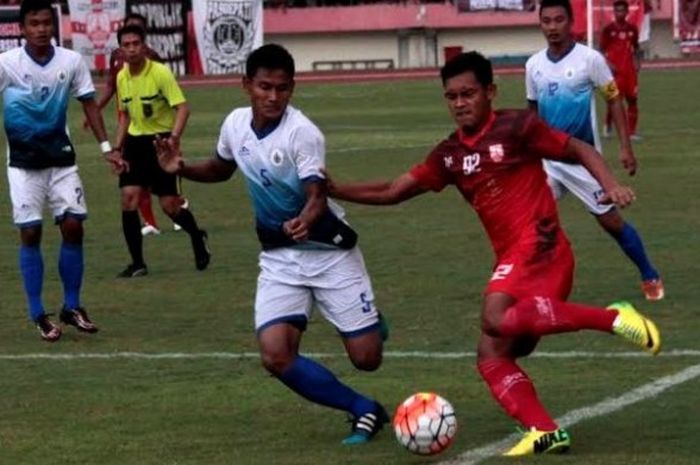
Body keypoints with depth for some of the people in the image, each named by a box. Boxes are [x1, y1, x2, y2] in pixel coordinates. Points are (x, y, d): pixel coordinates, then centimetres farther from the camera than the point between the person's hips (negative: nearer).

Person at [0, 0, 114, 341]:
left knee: (73, 227, -1)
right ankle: (38, 315, 5)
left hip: (61, 157, 2)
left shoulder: (72, 61, -4)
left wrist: (106, 146, -1)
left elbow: (89, 104, 4)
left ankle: (72, 307, 14)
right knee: (30, 233, -4)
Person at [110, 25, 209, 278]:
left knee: (170, 205, -4)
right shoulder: (122, 77, 4)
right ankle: (137, 263, -1)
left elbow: (182, 108, -18)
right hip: (135, 142, 5)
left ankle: (197, 238, 29)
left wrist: (174, 138, -31)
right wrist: (117, 146, 11)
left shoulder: (160, 72, -15)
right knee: (128, 198, -9)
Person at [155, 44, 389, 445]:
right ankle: (365, 411, 2)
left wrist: (305, 222, -52)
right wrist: (182, 169, -1)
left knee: (366, 358, -6)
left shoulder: (303, 132, -22)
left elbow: (317, 196, -30)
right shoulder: (235, 124, -4)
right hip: (279, 257, 4)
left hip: (328, 251, -4)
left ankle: (372, 325, 33)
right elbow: (222, 169, 17)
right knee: (276, 355, -17)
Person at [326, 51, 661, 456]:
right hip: (511, 258, 8)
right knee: (492, 358, -3)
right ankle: (545, 431, -11)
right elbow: (392, 192, 16)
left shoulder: (517, 127, -2)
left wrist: (611, 186, -16)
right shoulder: (450, 155, 15)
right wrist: (333, 190, 7)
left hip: (538, 245, -7)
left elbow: (580, 150, 1)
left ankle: (611, 318, -27)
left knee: (497, 319, -31)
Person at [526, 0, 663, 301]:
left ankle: (650, 277, 19)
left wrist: (625, 147, -11)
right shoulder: (534, 65, 2)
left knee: (611, 221, 1)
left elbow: (614, 100, -5)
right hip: (546, 157, 4)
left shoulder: (590, 59, -11)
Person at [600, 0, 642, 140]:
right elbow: (602, 50, -1)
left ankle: (632, 132, 5)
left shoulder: (632, 29, 9)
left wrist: (636, 63, 3)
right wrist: (608, 64, -15)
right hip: (615, 70, -4)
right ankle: (607, 126, 20)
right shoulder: (608, 30, -3)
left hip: (629, 70, 4)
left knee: (632, 100, 1)